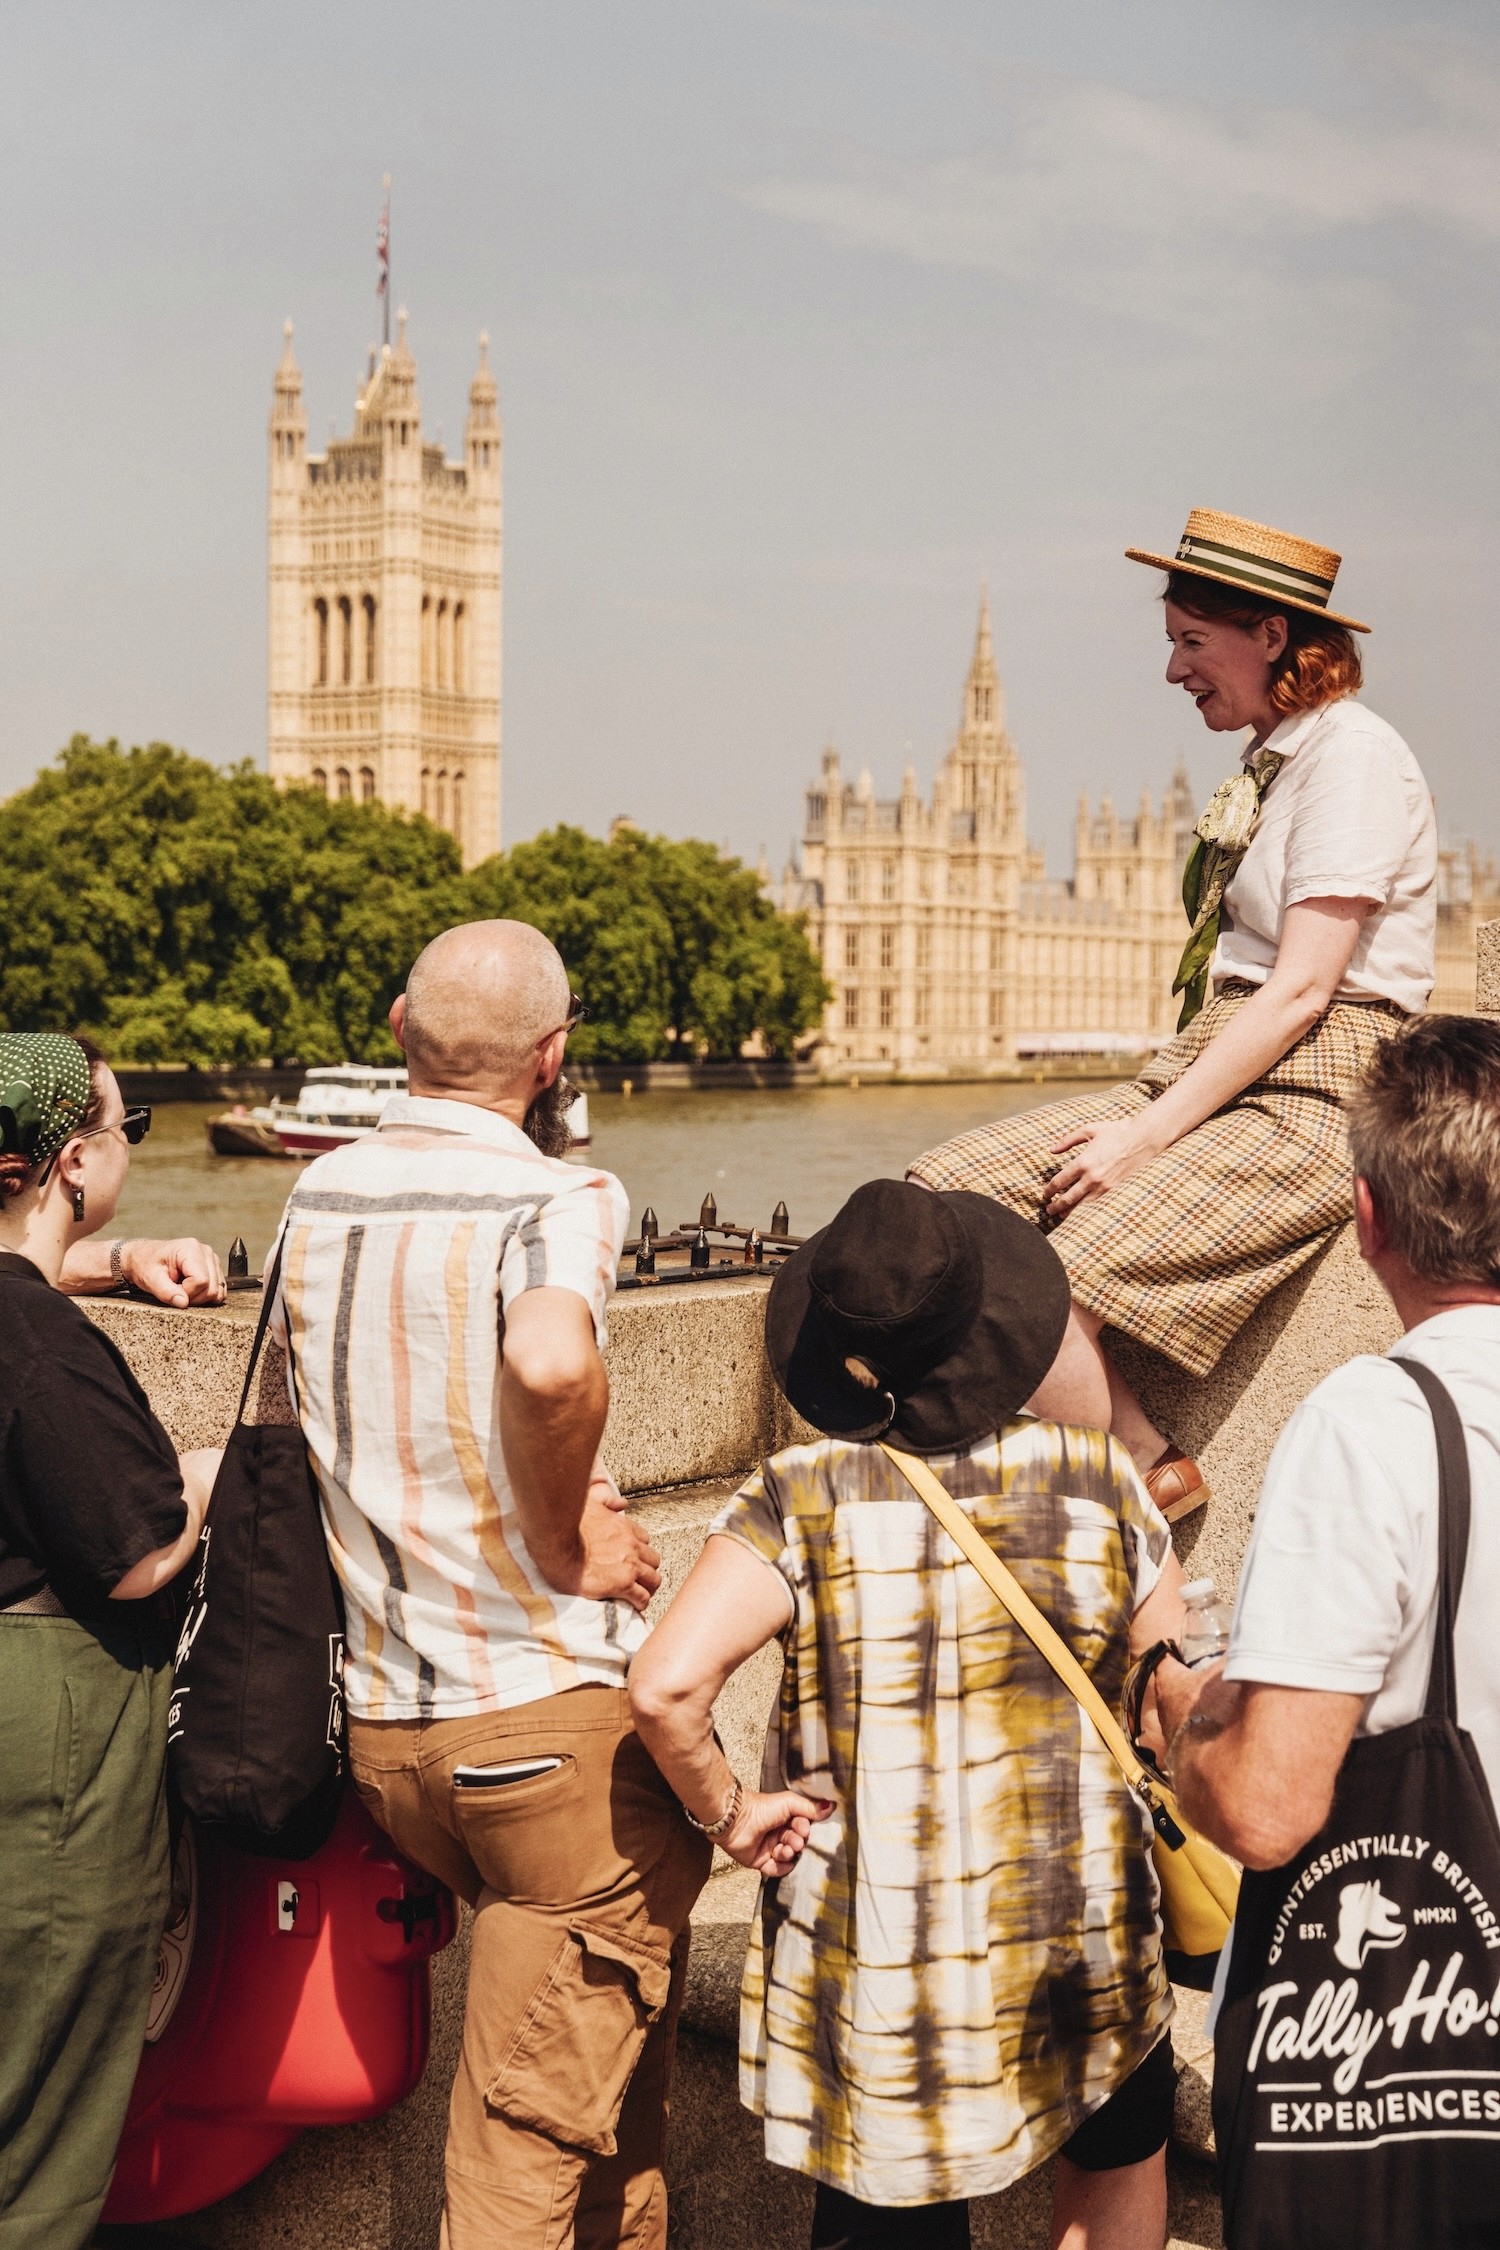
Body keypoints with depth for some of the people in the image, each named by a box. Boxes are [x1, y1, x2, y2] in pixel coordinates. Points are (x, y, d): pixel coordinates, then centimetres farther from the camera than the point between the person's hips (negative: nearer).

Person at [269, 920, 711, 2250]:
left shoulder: (318, 1196, 7)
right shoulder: (558, 1199, -14)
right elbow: (552, 1361, -36)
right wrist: (567, 1535, -19)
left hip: (384, 1724, 7)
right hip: (555, 1714, -7)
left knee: (611, 2038, 26)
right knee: (534, 2137, 4)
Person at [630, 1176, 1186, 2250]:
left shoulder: (800, 1499, -13)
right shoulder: (1100, 1482, -8)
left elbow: (665, 1686, -24)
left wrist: (729, 1812, -8)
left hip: (872, 1952, -1)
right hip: (1084, 1949, 1)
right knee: (1118, 2156, 30)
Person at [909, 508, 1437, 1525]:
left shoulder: (1351, 754, -9)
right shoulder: (1269, 764, 21)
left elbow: (1302, 991, -16)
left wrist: (1148, 1139, -18)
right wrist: (1149, 1116, 4)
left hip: (1312, 1099, -10)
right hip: (1215, 1078, 10)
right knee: (943, 1193, -7)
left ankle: (1150, 1473, -3)